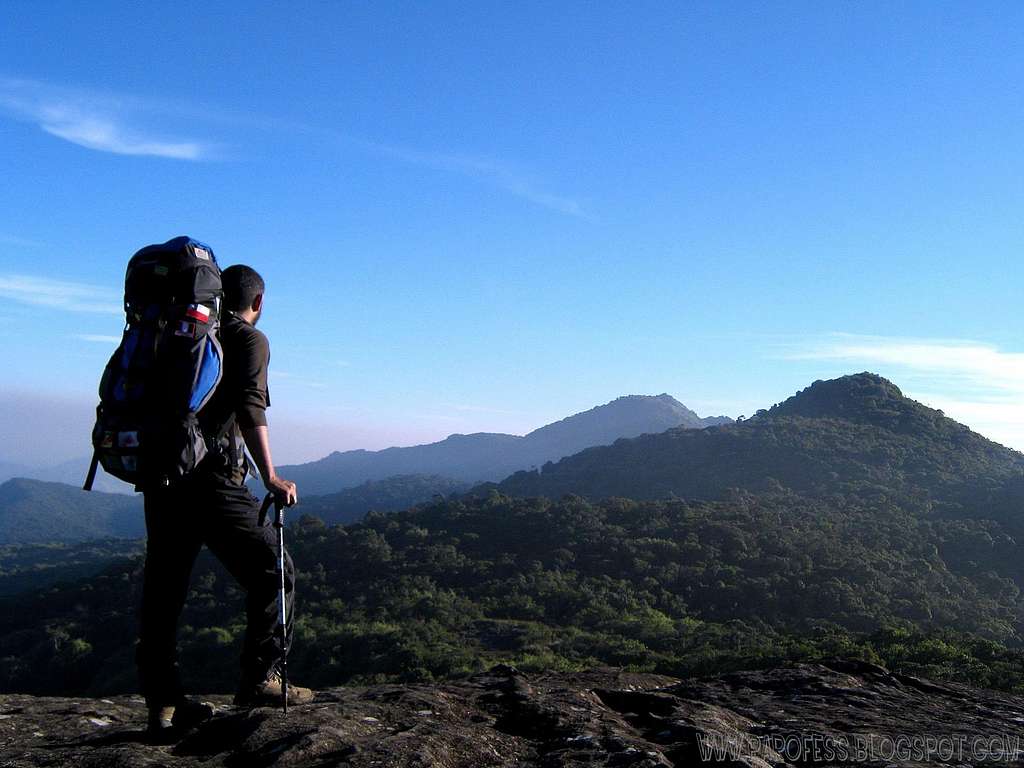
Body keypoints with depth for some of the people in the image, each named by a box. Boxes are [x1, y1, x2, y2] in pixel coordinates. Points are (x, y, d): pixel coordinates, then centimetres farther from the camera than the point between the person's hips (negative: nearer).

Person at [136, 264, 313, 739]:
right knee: (273, 574, 4)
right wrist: (271, 479, -16)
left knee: (162, 591, 9)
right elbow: (250, 408, -13)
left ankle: (163, 704, 11)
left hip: (160, 476, 7)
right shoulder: (250, 340, 2)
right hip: (213, 480, -7)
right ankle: (259, 678, 2)